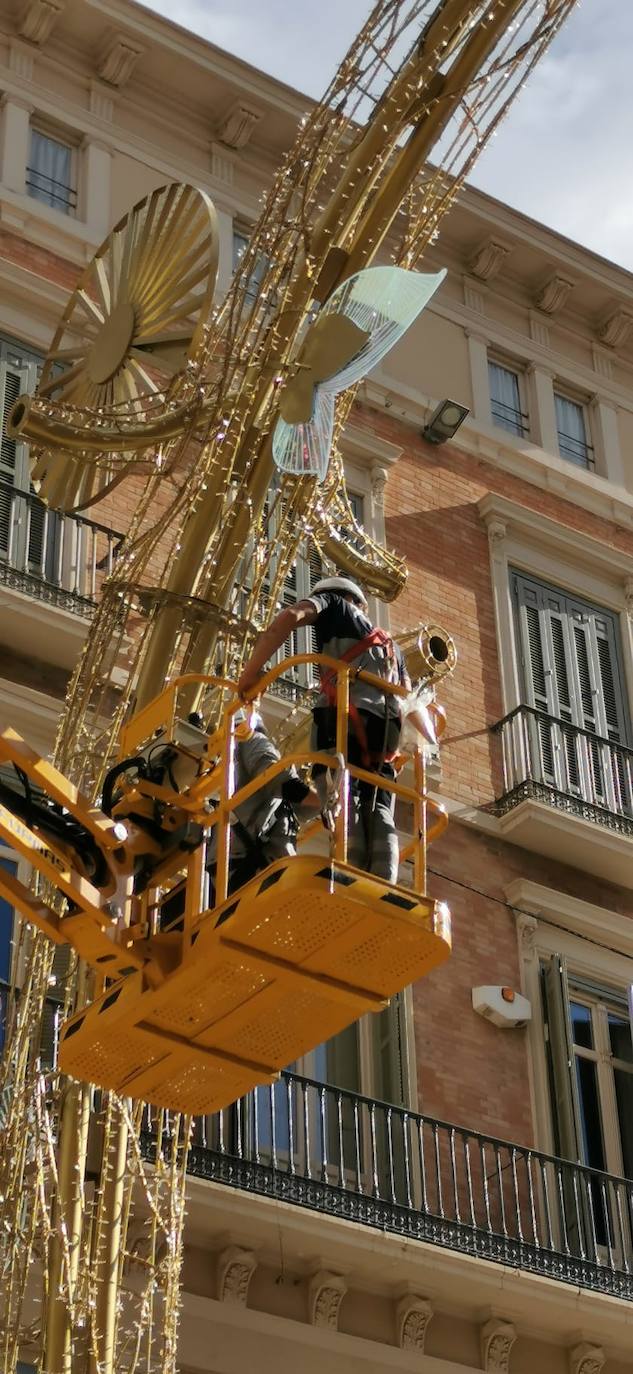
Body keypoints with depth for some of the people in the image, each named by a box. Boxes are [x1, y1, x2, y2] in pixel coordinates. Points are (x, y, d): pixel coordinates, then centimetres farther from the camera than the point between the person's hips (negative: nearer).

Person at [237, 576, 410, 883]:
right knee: (378, 812, 0)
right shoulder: (390, 644, 38)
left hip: (346, 714, -5)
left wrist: (251, 670, -4)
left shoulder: (332, 602, 22)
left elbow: (291, 616, 0)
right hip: (387, 724, 5)